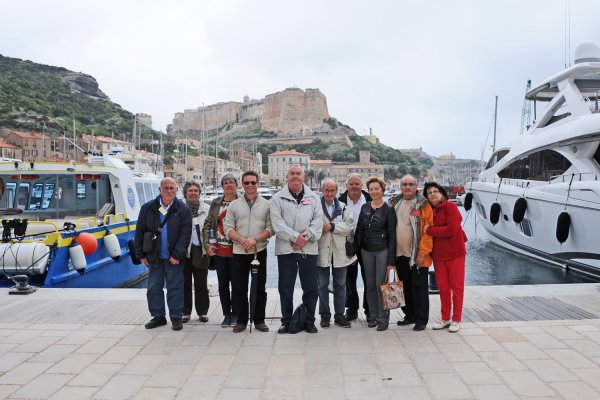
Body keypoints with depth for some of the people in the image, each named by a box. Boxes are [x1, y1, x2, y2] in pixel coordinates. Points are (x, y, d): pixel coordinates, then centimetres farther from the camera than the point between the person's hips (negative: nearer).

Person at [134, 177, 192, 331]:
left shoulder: (183, 210, -4)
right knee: (154, 288, 10)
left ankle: (176, 318, 13)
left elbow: (185, 234, -7)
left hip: (173, 258, -3)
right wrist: (141, 254, 3)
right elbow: (139, 232, 6)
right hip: (154, 257, 3)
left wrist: (177, 255, -13)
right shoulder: (148, 208, 3)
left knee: (175, 288, 2)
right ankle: (158, 316, 24)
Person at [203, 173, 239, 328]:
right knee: (223, 283, 10)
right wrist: (207, 243, 1)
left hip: (236, 250, -3)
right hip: (219, 251, 4)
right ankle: (226, 314, 23)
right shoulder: (216, 203, 8)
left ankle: (235, 314, 18)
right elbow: (207, 224, 10)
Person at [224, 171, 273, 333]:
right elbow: (228, 228, 0)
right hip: (239, 252, 1)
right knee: (238, 288, 6)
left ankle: (259, 320, 19)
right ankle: (241, 320, 18)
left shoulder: (266, 205, 3)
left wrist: (255, 239, -18)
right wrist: (242, 240, -16)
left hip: (260, 251, -1)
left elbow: (270, 228, -2)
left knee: (260, 288, 7)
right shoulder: (234, 205, 6)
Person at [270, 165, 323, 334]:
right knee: (285, 287, 6)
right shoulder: (277, 198, 5)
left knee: (311, 288, 6)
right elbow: (277, 222, -6)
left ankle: (309, 321, 20)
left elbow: (318, 220, 1)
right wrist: (295, 237, -15)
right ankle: (286, 321, 19)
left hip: (309, 249, 1)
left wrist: (306, 237, -13)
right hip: (286, 249, -1)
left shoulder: (313, 197, 11)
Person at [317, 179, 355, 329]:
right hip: (322, 251, -3)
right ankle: (324, 315, 21)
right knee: (323, 285, 9)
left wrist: (331, 226, -15)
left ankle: (339, 315, 22)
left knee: (340, 285, 11)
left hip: (339, 252, 3)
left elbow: (349, 226, -7)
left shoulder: (344, 207, 6)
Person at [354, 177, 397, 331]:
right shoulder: (365, 207, 8)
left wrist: (391, 259, -10)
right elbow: (359, 230, 10)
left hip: (382, 251, -4)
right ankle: (373, 316, 21)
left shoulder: (388, 209, -5)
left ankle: (383, 318, 10)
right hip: (366, 251, 4)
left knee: (381, 285, -2)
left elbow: (392, 235, -6)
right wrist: (356, 251, 5)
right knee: (370, 286, 9)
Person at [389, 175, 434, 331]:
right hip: (400, 254, 6)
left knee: (419, 288, 1)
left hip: (417, 255, -6)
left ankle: (421, 319, 11)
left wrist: (423, 252, -16)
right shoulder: (395, 203, 10)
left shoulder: (423, 204, -8)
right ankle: (410, 315, 28)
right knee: (405, 287, 15)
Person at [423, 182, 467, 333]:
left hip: (455, 253, -5)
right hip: (438, 254, 6)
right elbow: (426, 230, 13)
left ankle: (456, 320, 15)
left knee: (456, 287, 5)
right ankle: (445, 319, 24)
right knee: (443, 287, 12)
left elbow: (452, 229, -21)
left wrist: (429, 230, -17)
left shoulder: (450, 207, -11)